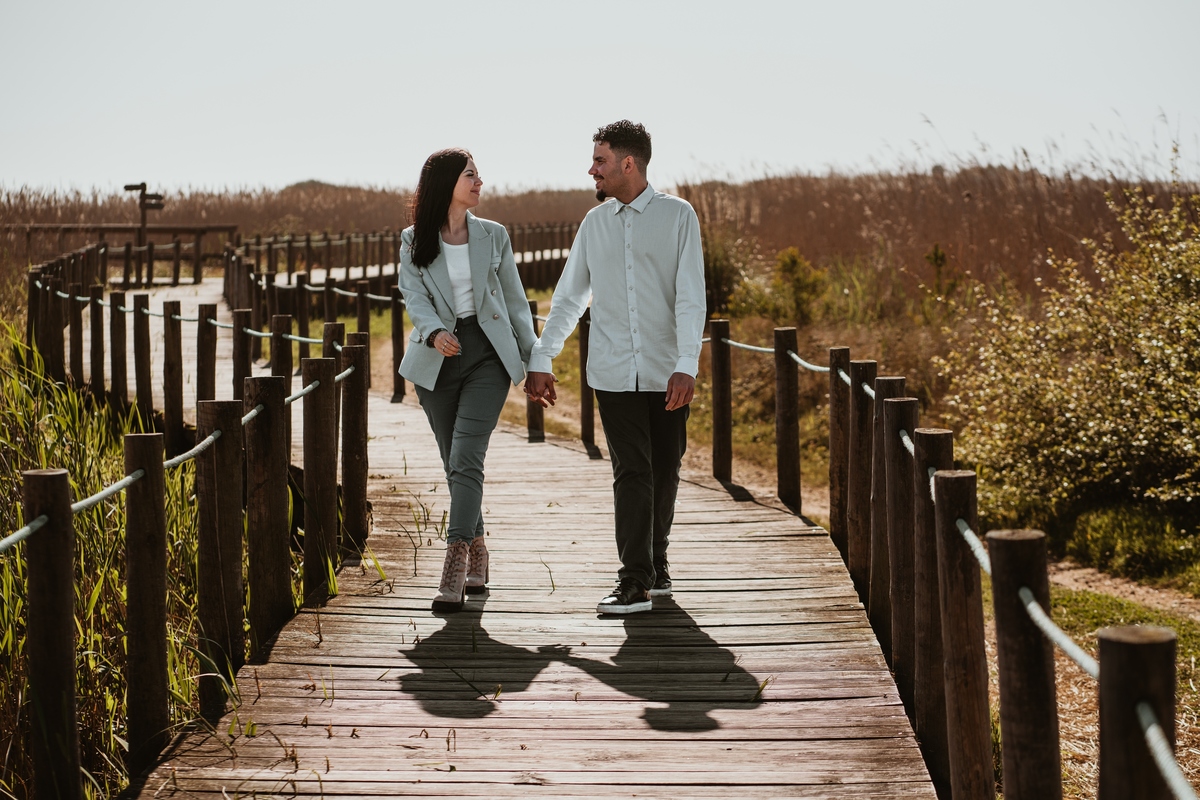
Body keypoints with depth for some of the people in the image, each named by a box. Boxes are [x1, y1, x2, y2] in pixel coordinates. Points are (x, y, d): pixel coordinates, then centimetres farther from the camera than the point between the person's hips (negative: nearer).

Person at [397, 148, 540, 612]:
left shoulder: (493, 236, 7)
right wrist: (434, 332, -27)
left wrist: (534, 360, 8)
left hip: (488, 355, -1)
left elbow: (515, 300, 11)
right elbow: (414, 296, -6)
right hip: (437, 360, 1)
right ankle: (477, 556, 24)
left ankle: (456, 566, -21)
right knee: (455, 465, 7)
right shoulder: (414, 242, 5)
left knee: (465, 458, -16)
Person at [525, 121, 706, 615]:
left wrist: (686, 367, -16)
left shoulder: (677, 216, -1)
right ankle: (635, 582, -9)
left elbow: (690, 297, -7)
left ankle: (655, 564, 23)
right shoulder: (595, 222, 10)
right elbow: (568, 297, 16)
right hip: (614, 373, 1)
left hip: (666, 372, -1)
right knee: (631, 471, -7)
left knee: (663, 472, 7)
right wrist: (540, 361, 13)